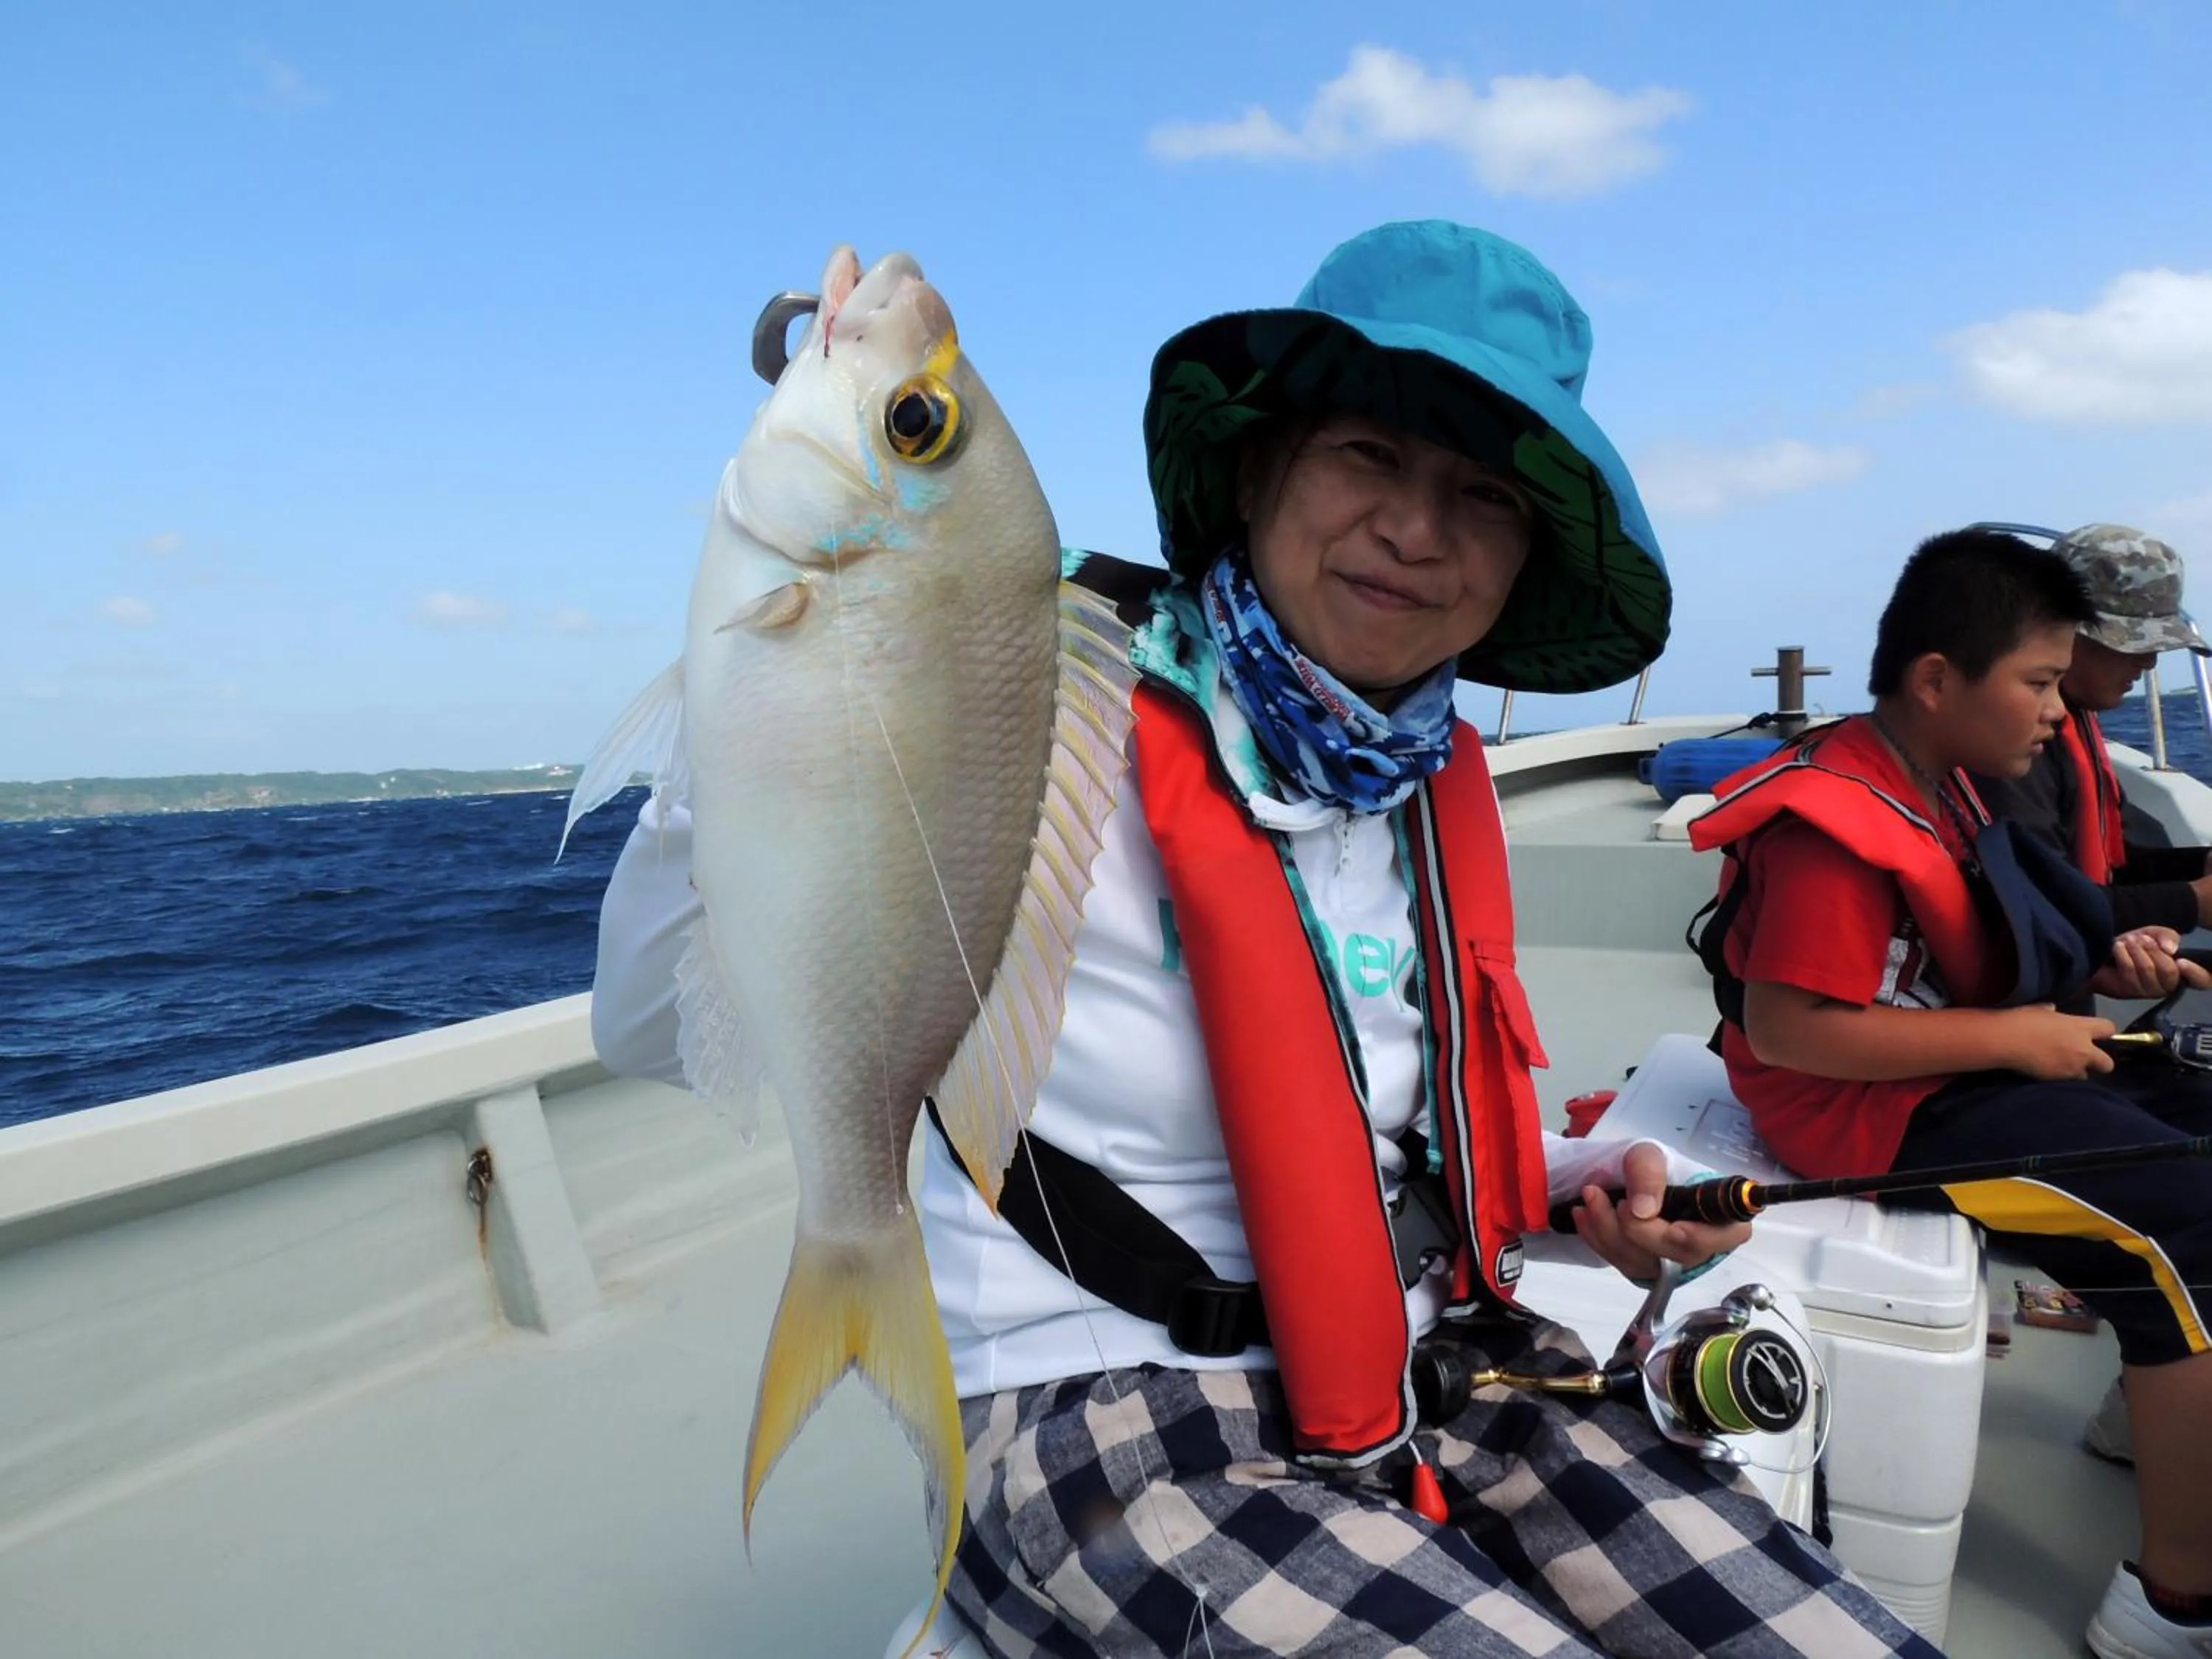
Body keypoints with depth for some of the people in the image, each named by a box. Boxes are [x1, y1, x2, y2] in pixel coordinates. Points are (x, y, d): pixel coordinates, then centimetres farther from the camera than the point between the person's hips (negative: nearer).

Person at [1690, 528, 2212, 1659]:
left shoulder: (1941, 784, 8)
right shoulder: (1835, 823, -25)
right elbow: (1784, 1028, -29)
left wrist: (2103, 968, 4)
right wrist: (2015, 1037, -22)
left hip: (1969, 1072, 11)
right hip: (1881, 1110, -11)